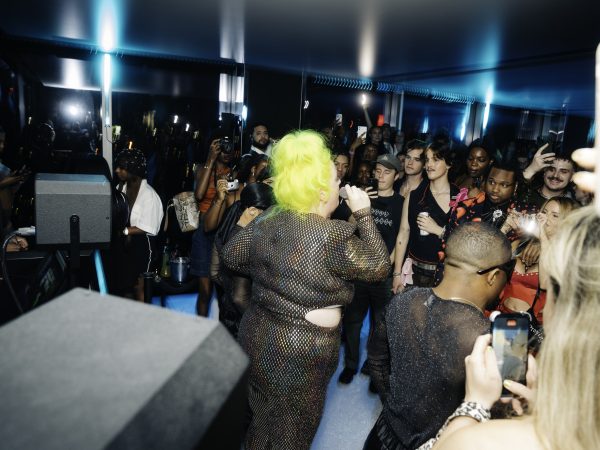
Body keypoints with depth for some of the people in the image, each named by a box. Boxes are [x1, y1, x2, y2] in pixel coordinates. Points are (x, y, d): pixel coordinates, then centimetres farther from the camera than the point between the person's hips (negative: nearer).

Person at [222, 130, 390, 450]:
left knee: (261, 422, 28)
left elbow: (231, 256, 6)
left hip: (257, 337, 6)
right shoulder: (333, 237, -24)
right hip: (300, 352, -6)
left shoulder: (267, 220, -5)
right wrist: (363, 214, -10)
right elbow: (379, 267, -13)